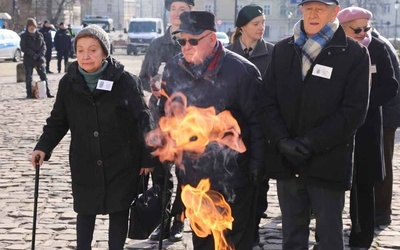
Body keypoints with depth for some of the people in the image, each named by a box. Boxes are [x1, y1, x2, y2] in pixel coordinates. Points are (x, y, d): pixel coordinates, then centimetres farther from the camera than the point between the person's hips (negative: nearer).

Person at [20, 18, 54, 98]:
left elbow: (44, 46, 6)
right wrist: (33, 54, -16)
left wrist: (41, 54, -12)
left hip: (40, 59, 3)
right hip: (29, 60, -2)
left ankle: (47, 92, 6)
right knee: (28, 77, 1)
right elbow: (23, 48, -7)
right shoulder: (24, 36, 0)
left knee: (44, 76, 2)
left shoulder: (39, 35, 10)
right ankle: (29, 94, 7)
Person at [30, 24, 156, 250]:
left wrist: (148, 157, -5)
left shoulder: (125, 81, -11)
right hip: (85, 164, 2)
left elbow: (144, 120, -6)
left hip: (121, 163, -2)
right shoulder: (69, 83, -2)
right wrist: (44, 147, -6)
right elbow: (58, 121, 8)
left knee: (119, 212, 8)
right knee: (85, 211, 12)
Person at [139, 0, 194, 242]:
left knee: (185, 170, 5)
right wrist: (153, 87, -4)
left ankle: (179, 219, 18)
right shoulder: (157, 45, 10)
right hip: (159, 115, 4)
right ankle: (163, 219, 17)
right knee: (158, 169, 5)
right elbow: (143, 78, 15)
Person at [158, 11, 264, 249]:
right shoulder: (173, 69, 0)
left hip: (234, 178, -5)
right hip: (193, 176, 5)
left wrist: (256, 167, -10)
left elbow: (256, 122, -11)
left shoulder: (241, 71, -16)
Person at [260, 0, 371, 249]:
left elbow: (355, 111, -9)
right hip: (286, 160, 3)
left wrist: (311, 143, -14)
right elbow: (268, 100, 5)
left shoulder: (355, 53, -3)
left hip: (327, 162, -3)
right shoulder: (283, 49, 9)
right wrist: (282, 141, -10)